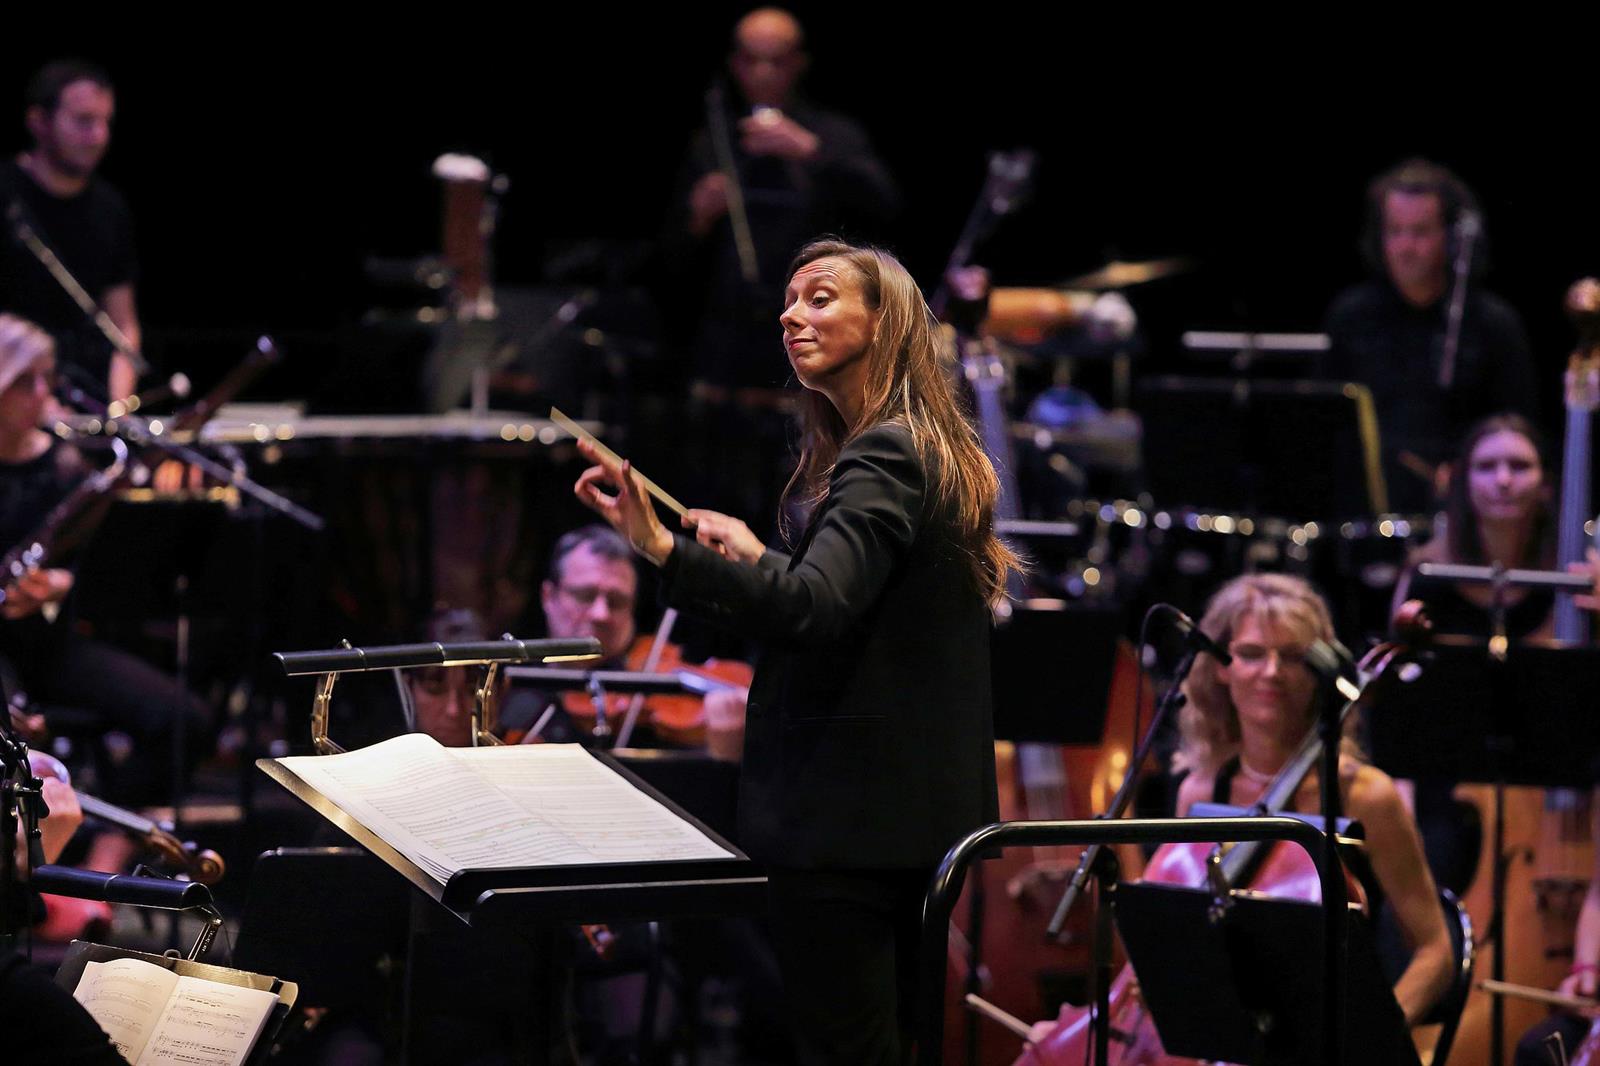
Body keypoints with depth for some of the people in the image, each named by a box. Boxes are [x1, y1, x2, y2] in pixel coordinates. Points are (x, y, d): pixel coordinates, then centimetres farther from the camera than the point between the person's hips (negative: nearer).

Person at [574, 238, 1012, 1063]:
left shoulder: (882, 459, -17)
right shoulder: (938, 454, 15)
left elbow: (814, 610, -32)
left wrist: (664, 549, -40)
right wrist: (764, 560, 20)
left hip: (848, 820, -11)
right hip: (927, 814, 11)